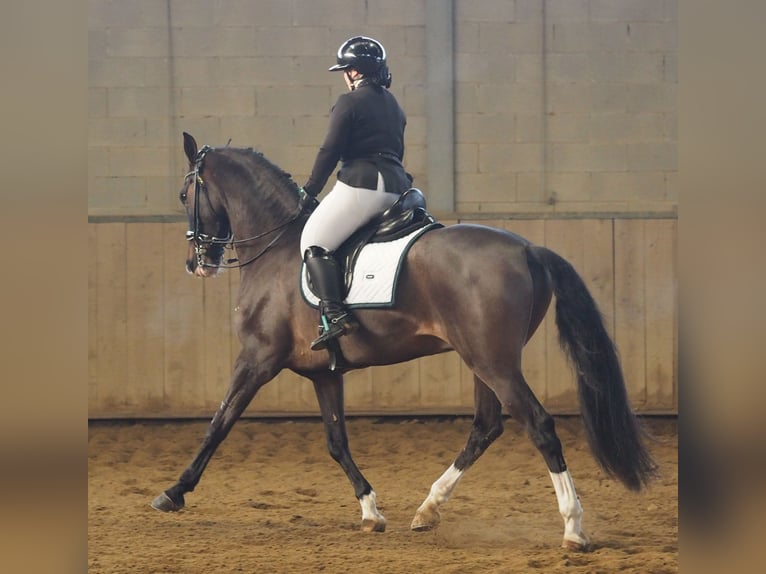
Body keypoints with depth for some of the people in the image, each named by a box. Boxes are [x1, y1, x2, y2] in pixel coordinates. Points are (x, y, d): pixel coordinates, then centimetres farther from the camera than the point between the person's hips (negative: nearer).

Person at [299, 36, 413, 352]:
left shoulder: (350, 102, -5)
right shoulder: (393, 105, 20)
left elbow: (330, 151, -7)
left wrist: (309, 191, 1)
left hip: (361, 183, -9)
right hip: (397, 184, 9)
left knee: (315, 242, -6)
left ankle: (334, 314, -22)